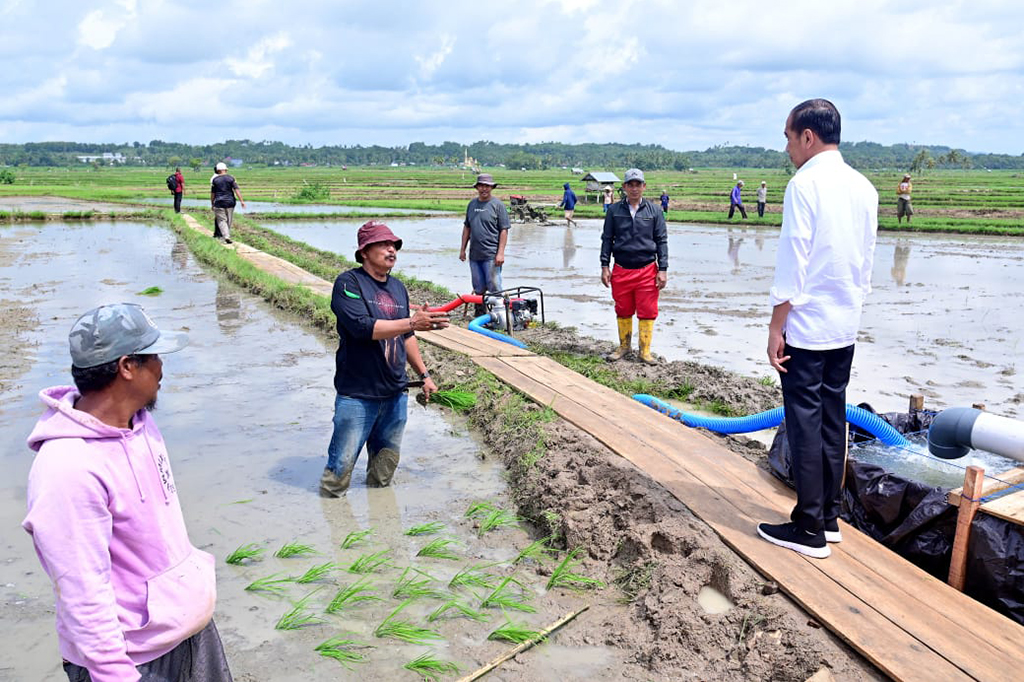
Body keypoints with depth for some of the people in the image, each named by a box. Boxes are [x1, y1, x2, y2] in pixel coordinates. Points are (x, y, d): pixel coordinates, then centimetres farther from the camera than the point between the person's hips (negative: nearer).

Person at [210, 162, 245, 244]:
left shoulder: (214, 179, -1)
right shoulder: (231, 178, 0)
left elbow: (212, 193, 2)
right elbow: (236, 190, -7)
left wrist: (212, 204, 13)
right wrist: (241, 201, -8)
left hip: (219, 203, -1)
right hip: (230, 202, 1)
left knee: (221, 220, -1)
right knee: (229, 220, 13)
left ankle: (226, 236, -18)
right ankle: (227, 235, 22)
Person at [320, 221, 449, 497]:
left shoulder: (398, 287, 13)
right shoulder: (349, 283, -9)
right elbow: (363, 327, -24)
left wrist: (424, 374, 21)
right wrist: (412, 322, -28)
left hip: (395, 393, 6)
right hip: (357, 395, -6)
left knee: (387, 460, 15)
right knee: (342, 463, -3)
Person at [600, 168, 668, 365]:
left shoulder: (654, 211, 4)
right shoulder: (614, 210, 6)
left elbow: (662, 241, 4)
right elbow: (607, 239, 9)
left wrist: (663, 270, -2)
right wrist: (604, 266, 2)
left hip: (647, 270, -1)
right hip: (621, 270, 1)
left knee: (647, 312, 0)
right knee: (623, 311, 11)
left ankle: (645, 350, 12)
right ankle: (624, 346, 27)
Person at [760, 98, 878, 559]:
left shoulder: (805, 184, -12)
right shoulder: (863, 187, 10)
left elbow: (792, 262, -16)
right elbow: (867, 261, 14)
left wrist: (776, 327, -12)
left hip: (806, 326, -7)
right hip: (846, 326, 8)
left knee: (806, 424, -1)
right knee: (833, 421, 14)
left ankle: (810, 530, 6)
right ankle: (829, 516, 25)